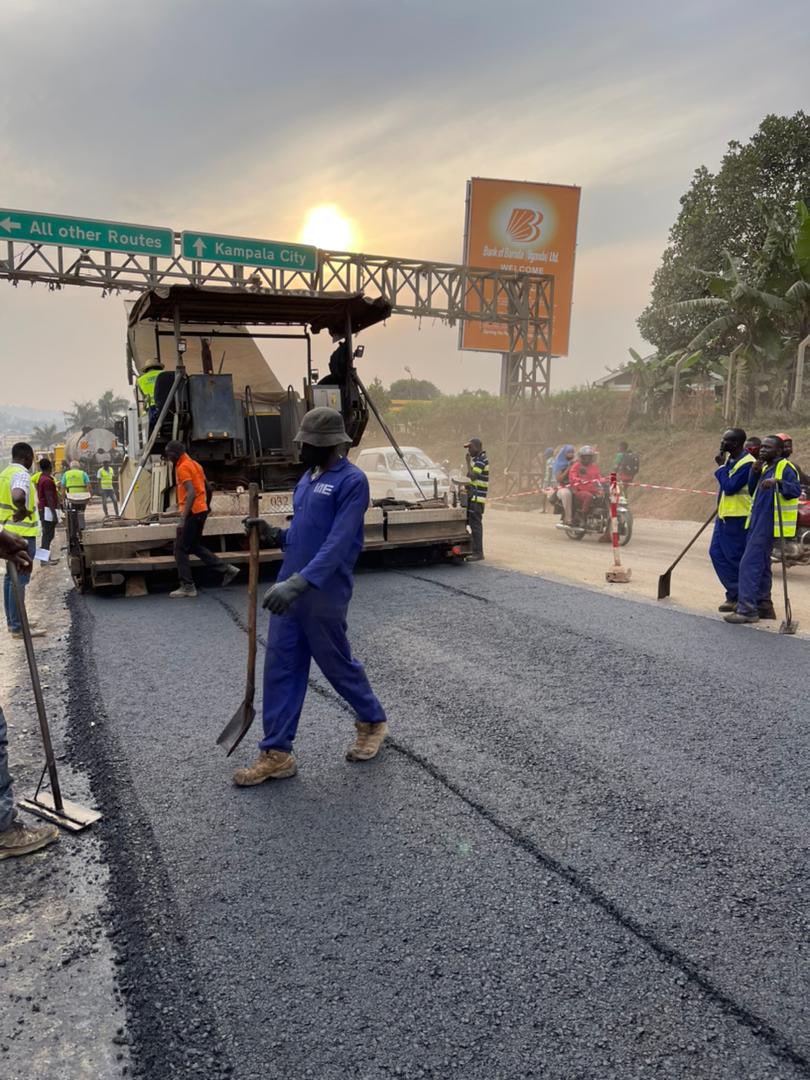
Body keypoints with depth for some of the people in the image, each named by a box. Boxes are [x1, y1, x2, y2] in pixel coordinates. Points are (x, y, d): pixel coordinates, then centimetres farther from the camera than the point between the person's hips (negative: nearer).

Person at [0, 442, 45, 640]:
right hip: (22, 534, -10)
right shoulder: (21, 474, -17)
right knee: (20, 579, -6)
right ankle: (18, 627, -2)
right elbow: (18, 497, -37)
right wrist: (24, 511, -19)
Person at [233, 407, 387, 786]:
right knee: (280, 668, 6)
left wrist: (300, 582, -32)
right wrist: (274, 536, 2)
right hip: (289, 590, 8)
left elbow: (338, 543, -23)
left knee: (337, 665, 9)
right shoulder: (309, 476, 13)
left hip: (324, 595, -8)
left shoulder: (352, 481, -14)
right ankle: (277, 753, 15)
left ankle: (373, 722, 34)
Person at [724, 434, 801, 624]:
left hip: (767, 525, -10)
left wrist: (778, 482, -42)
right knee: (760, 565, 17)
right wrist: (755, 473, 1)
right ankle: (764, 606, 28)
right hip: (757, 523, 10)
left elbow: (796, 489, -24)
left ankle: (747, 610, -12)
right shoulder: (765, 467, 18)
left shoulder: (785, 468, -10)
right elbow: (752, 491, 17)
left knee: (749, 564, -13)